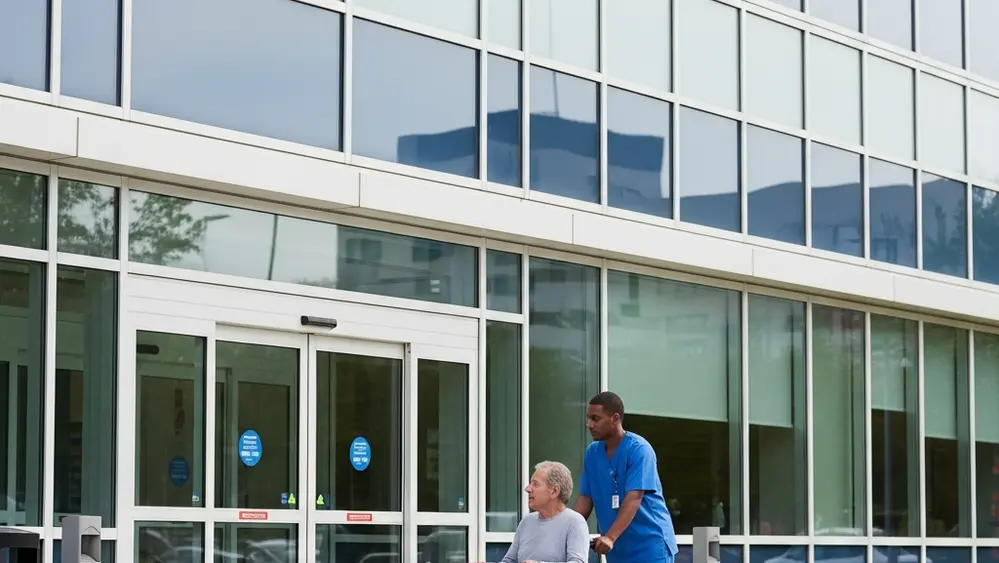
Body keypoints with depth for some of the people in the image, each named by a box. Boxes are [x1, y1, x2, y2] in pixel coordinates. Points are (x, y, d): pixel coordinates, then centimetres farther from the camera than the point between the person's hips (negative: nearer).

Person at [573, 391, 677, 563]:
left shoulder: (638, 449, -13)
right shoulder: (592, 452, 8)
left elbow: (634, 498, -22)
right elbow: (585, 499, 10)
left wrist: (610, 538, -32)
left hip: (650, 544, -7)